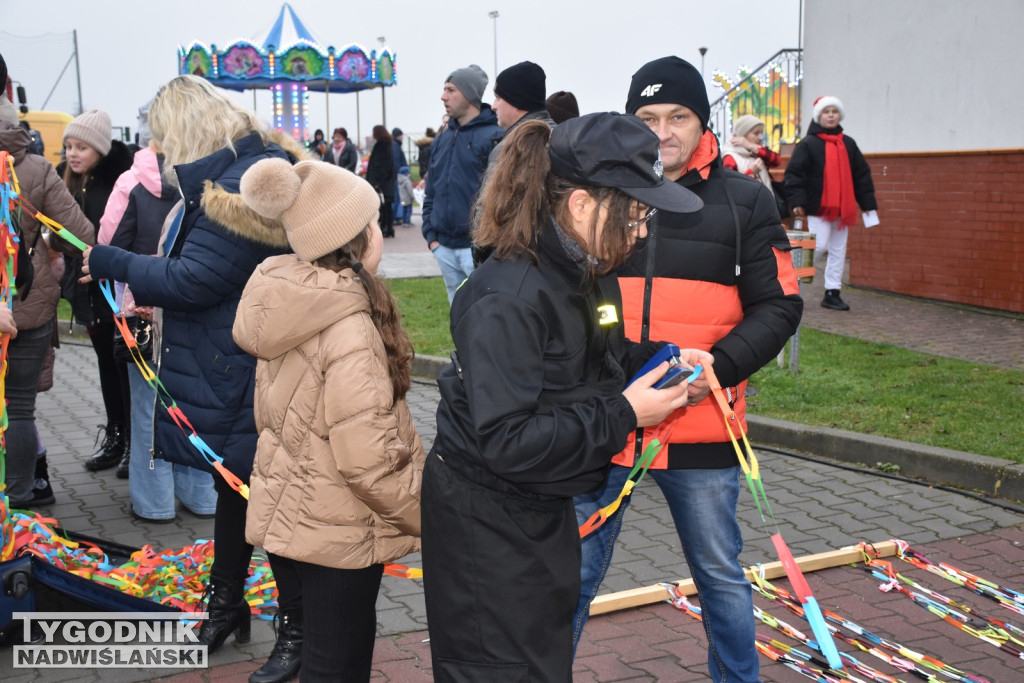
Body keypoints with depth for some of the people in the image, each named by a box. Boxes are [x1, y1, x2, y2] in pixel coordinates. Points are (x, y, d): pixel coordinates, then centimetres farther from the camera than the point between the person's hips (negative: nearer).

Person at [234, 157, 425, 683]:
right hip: (338, 534, -8)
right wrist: (429, 515, -13)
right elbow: (367, 458, -28)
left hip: (283, 515, 8)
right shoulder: (350, 330, -26)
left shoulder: (289, 309, 1)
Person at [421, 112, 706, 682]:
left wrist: (663, 357, -2)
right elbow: (506, 440, -31)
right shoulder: (507, 299, -29)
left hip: (544, 509, 9)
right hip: (486, 522, -9)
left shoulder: (588, 272, 0)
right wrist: (623, 416, -26)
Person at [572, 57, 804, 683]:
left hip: (701, 427, 0)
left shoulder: (745, 201, 1)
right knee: (574, 572, 10)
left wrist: (718, 368, -16)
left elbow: (779, 307, 0)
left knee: (720, 573, 17)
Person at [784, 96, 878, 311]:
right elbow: (794, 173, -9)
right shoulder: (808, 144, -3)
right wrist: (796, 201, -19)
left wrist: (868, 203, 9)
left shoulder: (848, 144, 12)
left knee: (839, 250, 7)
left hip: (842, 208, 5)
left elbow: (862, 175, 14)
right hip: (818, 207, -5)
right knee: (819, 246, -12)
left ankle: (832, 293, 14)